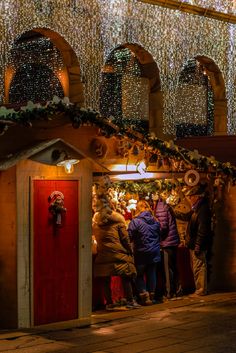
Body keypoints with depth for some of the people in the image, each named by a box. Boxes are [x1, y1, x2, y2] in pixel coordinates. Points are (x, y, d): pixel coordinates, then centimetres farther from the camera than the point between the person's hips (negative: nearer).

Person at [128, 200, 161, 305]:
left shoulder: (135, 221, -14)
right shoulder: (155, 221, 3)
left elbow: (129, 237, -13)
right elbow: (159, 235, 13)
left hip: (141, 253, -4)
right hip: (154, 252, 5)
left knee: (139, 275, 6)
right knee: (151, 274, 12)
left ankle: (144, 296, -3)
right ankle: (151, 296, 17)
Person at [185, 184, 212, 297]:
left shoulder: (203, 209, -17)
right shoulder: (197, 209, 15)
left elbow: (202, 230, -21)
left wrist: (197, 245, -21)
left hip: (198, 245, -10)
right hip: (194, 245, 10)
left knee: (199, 267, -5)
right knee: (196, 268, 14)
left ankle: (201, 290, 1)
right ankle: (199, 289, 21)